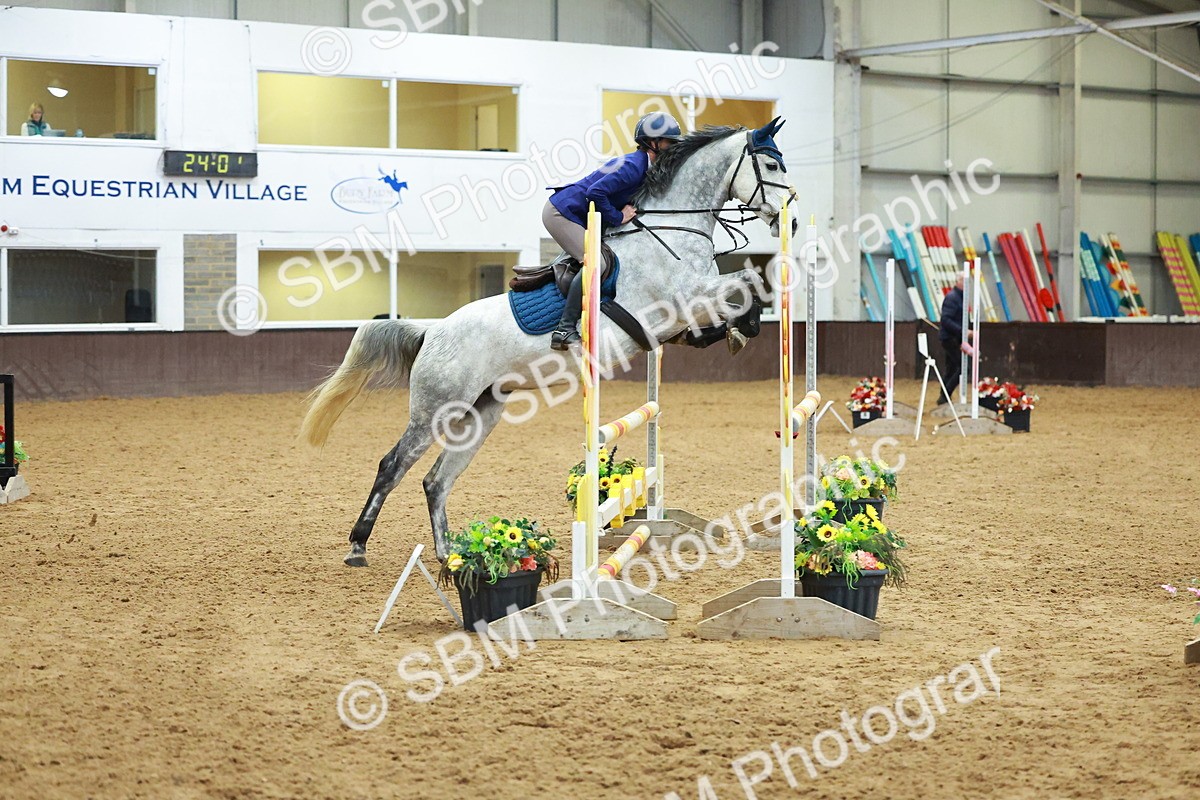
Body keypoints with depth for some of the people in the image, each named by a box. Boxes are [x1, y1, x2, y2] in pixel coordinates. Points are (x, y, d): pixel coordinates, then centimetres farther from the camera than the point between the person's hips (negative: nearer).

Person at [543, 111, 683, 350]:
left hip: (576, 217, 10)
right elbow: (596, 192, -30)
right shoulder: (633, 167, -22)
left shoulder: (641, 165, 9)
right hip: (561, 212, -10)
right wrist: (618, 218, -19)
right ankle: (564, 331, -24)